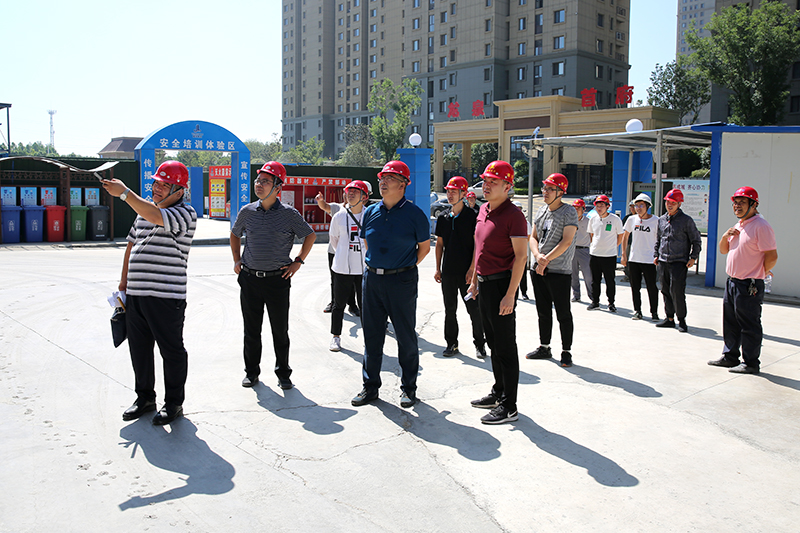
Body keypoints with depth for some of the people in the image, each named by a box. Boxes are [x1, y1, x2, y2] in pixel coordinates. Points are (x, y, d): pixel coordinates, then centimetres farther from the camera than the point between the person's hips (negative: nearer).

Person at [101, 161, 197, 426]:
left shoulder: (185, 213, -8)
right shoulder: (144, 210, 17)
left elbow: (157, 217, -28)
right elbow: (132, 243, 24)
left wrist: (124, 193, -23)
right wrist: (124, 279, 20)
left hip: (166, 296, -8)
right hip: (135, 294, 8)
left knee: (172, 351, 4)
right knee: (139, 349, 16)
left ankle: (174, 403, 18)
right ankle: (145, 397, 32)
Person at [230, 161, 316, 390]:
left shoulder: (289, 214, -4)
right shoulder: (247, 212, 5)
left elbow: (310, 235, 7)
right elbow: (235, 234, 22)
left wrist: (298, 262, 1)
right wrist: (237, 260, 13)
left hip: (278, 279, -2)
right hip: (249, 279, 3)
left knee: (280, 330, 5)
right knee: (251, 330, 10)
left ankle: (283, 373, 19)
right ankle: (251, 372, 25)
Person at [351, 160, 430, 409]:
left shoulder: (415, 214, -6)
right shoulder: (371, 212, 7)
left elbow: (424, 246, 5)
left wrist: (405, 268, 6)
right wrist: (377, 266, 15)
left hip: (402, 281, -4)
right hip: (372, 278, 4)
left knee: (406, 336, 4)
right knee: (371, 335, 9)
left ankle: (409, 388, 18)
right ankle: (370, 386, 21)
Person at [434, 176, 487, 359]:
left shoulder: (472, 216, -5)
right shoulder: (443, 217, 9)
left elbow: (477, 244, -6)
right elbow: (439, 243, 14)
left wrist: (472, 268, -13)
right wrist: (438, 268, 8)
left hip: (467, 272, -4)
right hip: (448, 272, 4)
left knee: (474, 309, 1)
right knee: (450, 309, 10)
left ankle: (480, 344, 14)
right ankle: (451, 344, 20)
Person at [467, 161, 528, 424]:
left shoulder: (513, 215, -15)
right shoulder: (484, 210, 11)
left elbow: (521, 256, -19)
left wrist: (510, 294, -23)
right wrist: (474, 279, 20)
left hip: (501, 284, -9)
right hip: (484, 283, 9)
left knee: (506, 347, -2)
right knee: (493, 343, 18)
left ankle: (509, 407, 7)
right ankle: (498, 392, 32)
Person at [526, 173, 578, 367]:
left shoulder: (569, 212, -7)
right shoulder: (541, 211, 13)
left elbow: (566, 241, -15)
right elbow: (533, 237, 11)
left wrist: (547, 259, -17)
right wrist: (538, 255, -8)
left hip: (559, 271, -6)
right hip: (539, 269, 6)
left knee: (563, 313, -1)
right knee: (543, 312, 14)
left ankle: (566, 352, 9)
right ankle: (544, 348, 25)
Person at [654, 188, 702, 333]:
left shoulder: (686, 220, -3)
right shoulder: (661, 220, 12)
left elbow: (696, 241, 2)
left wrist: (693, 258, -6)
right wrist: (656, 255, 15)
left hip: (679, 262, -5)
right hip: (663, 261, 5)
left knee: (677, 291, -10)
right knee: (666, 291, 9)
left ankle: (682, 320, 2)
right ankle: (669, 318, 19)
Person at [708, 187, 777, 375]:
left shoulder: (761, 226, -15)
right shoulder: (738, 226, 15)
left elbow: (772, 256, -19)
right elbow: (723, 250, 21)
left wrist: (761, 273, -4)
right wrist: (726, 236, 2)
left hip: (749, 286, -9)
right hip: (732, 282, 10)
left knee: (749, 326, 0)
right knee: (730, 323, 17)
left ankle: (751, 363, 9)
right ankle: (730, 357, 29)